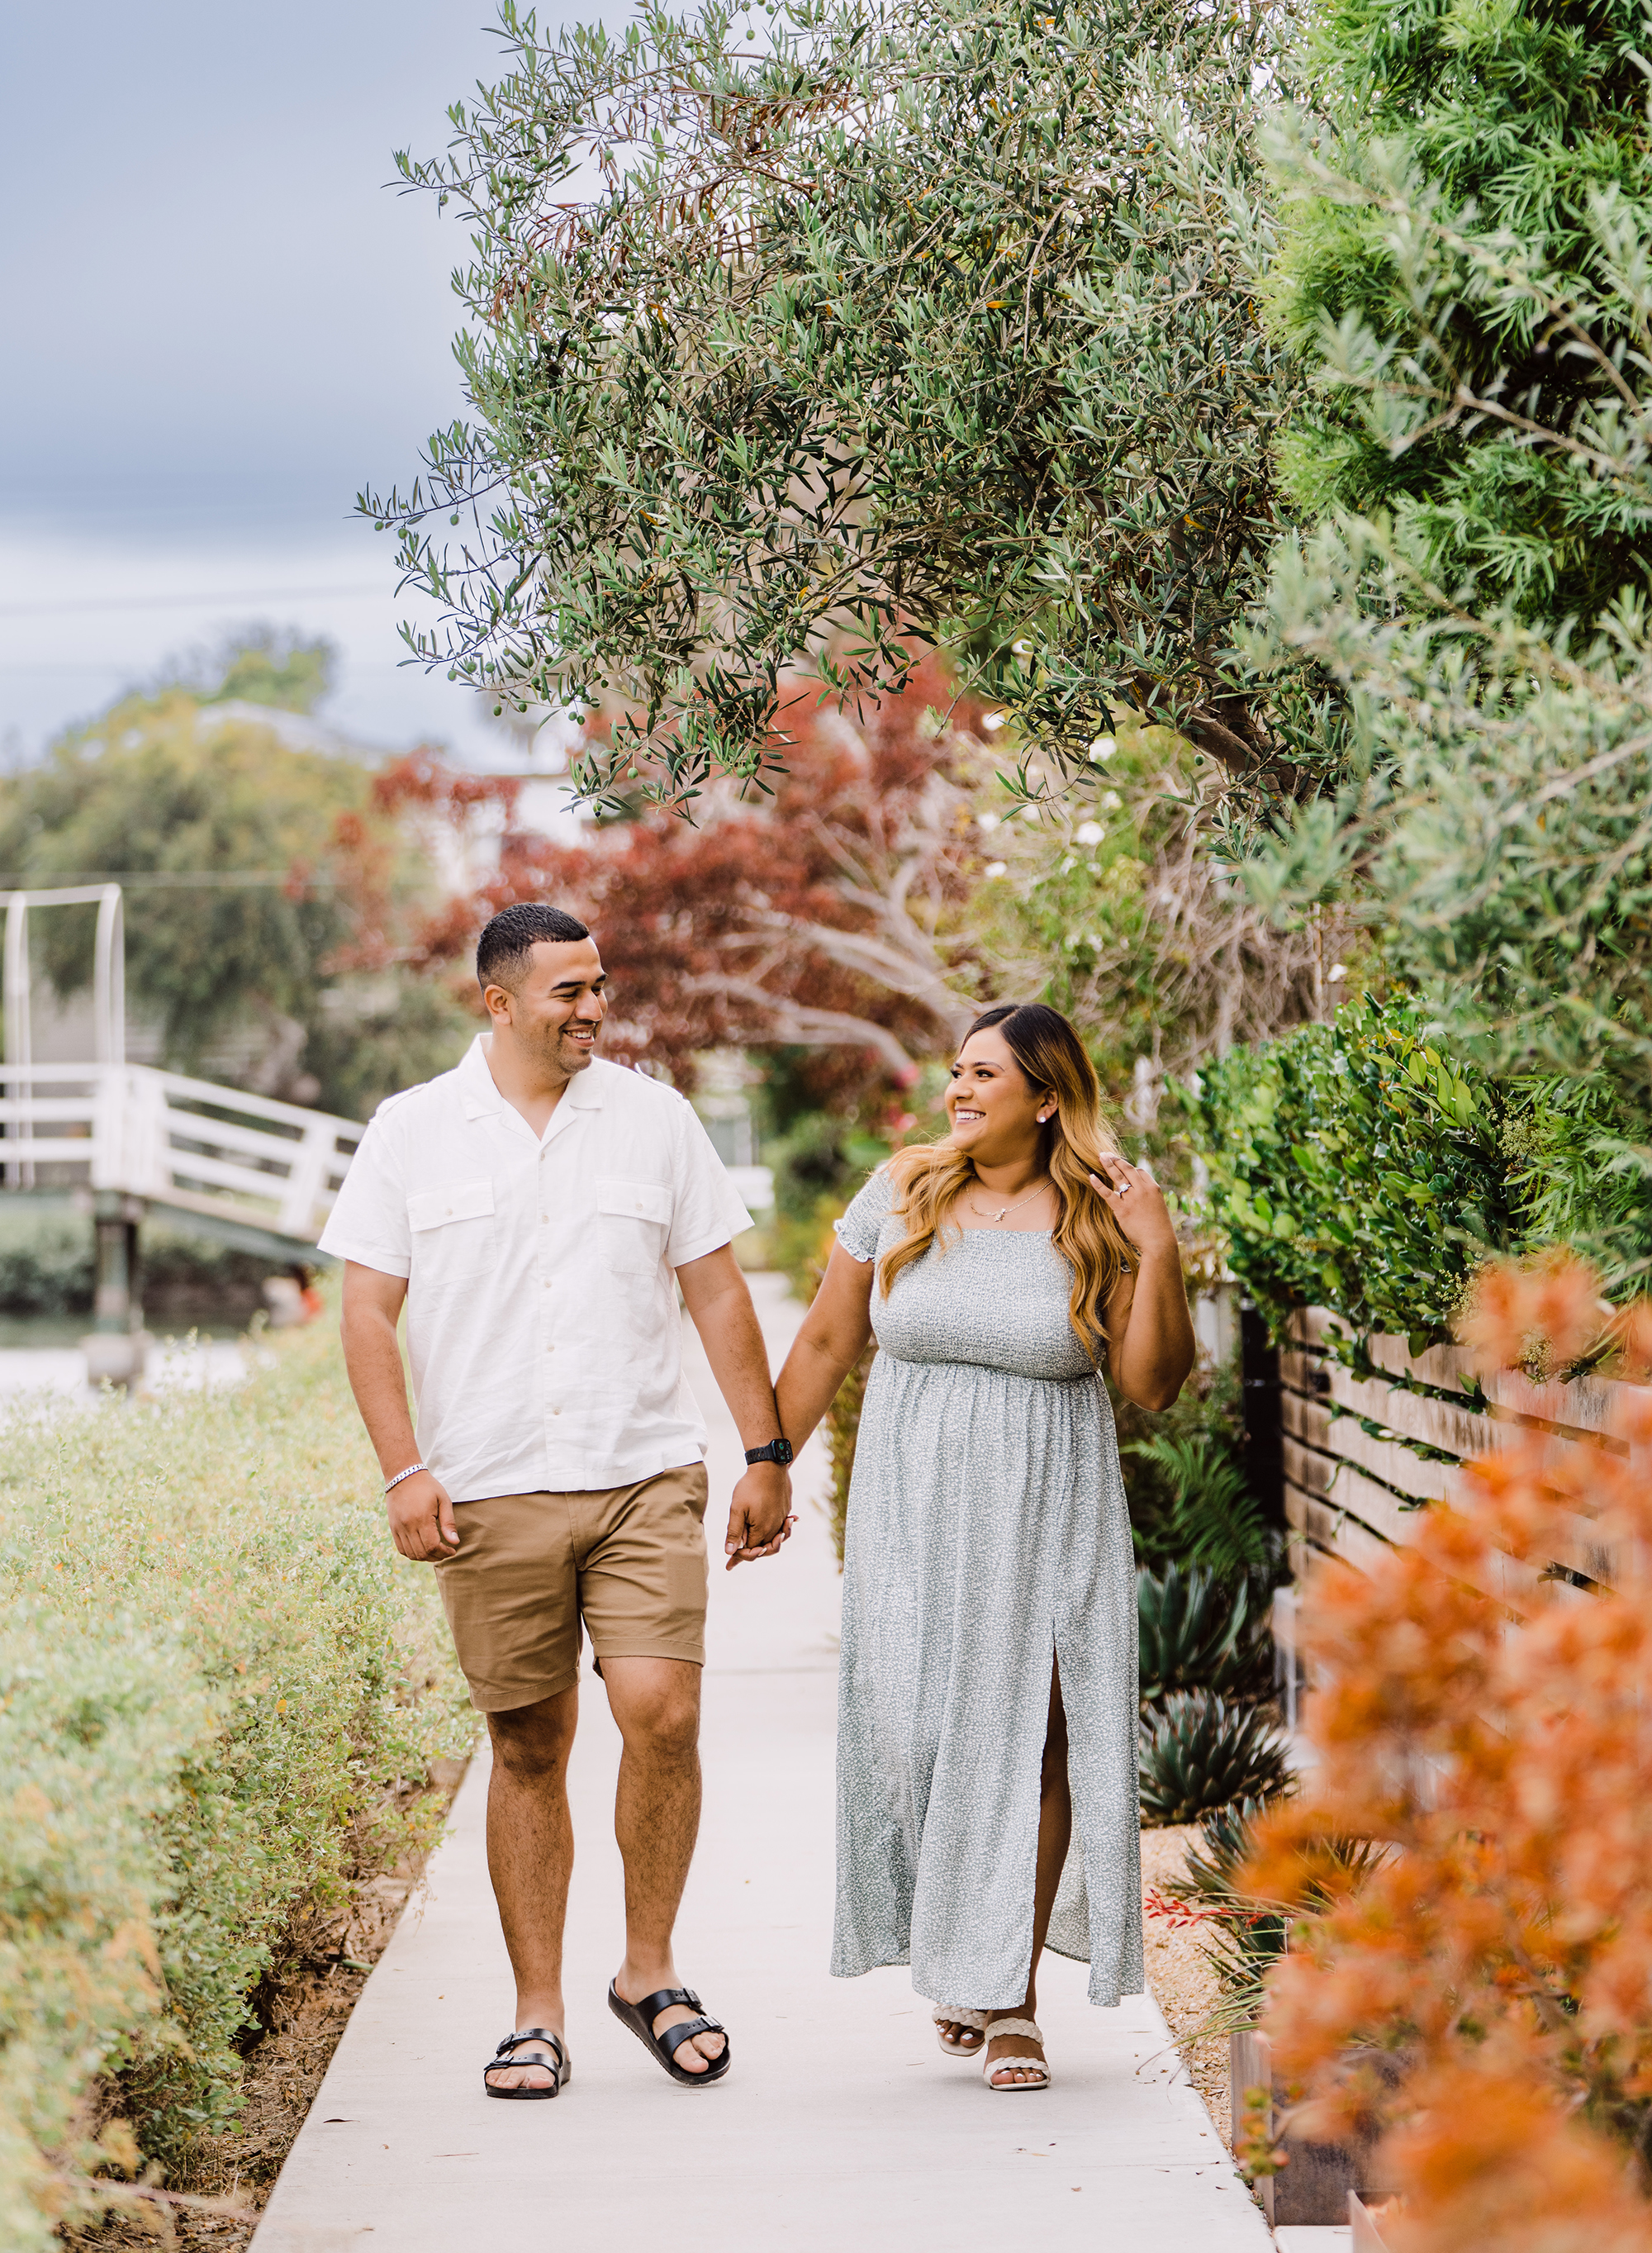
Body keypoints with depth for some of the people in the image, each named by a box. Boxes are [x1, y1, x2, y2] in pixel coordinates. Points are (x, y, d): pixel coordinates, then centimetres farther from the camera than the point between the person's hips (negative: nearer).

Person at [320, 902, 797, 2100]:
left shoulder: (656, 1120, 8)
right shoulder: (412, 1132, 5)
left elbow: (718, 1293, 11)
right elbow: (370, 1311, 4)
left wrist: (768, 1453, 8)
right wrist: (404, 1470, -5)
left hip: (647, 1476, 0)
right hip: (492, 1493, 0)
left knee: (662, 1714, -13)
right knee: (529, 1747, 4)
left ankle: (651, 1970, 7)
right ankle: (538, 2012, 14)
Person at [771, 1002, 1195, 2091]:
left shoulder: (1100, 1217, -2)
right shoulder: (902, 1194, 2)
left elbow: (1153, 1385, -5)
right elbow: (827, 1344, 10)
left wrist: (1158, 1255, -16)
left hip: (1048, 1519, -1)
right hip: (916, 1509, 1)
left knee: (1030, 1740, -2)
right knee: (912, 1728, -5)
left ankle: (1015, 1999, 7)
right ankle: (958, 1957, 18)